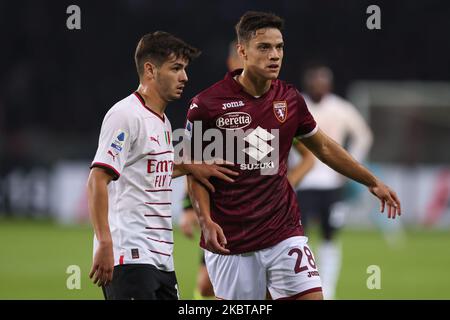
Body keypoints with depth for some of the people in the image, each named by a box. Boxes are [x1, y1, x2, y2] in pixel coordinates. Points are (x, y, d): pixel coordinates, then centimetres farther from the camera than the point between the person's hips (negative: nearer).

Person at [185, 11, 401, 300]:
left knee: (310, 295, -10)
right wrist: (206, 221, -14)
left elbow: (324, 147, 20)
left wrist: (373, 182, 23)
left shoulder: (290, 99, 4)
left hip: (284, 233, 3)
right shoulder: (206, 105, -8)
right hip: (228, 240, -3)